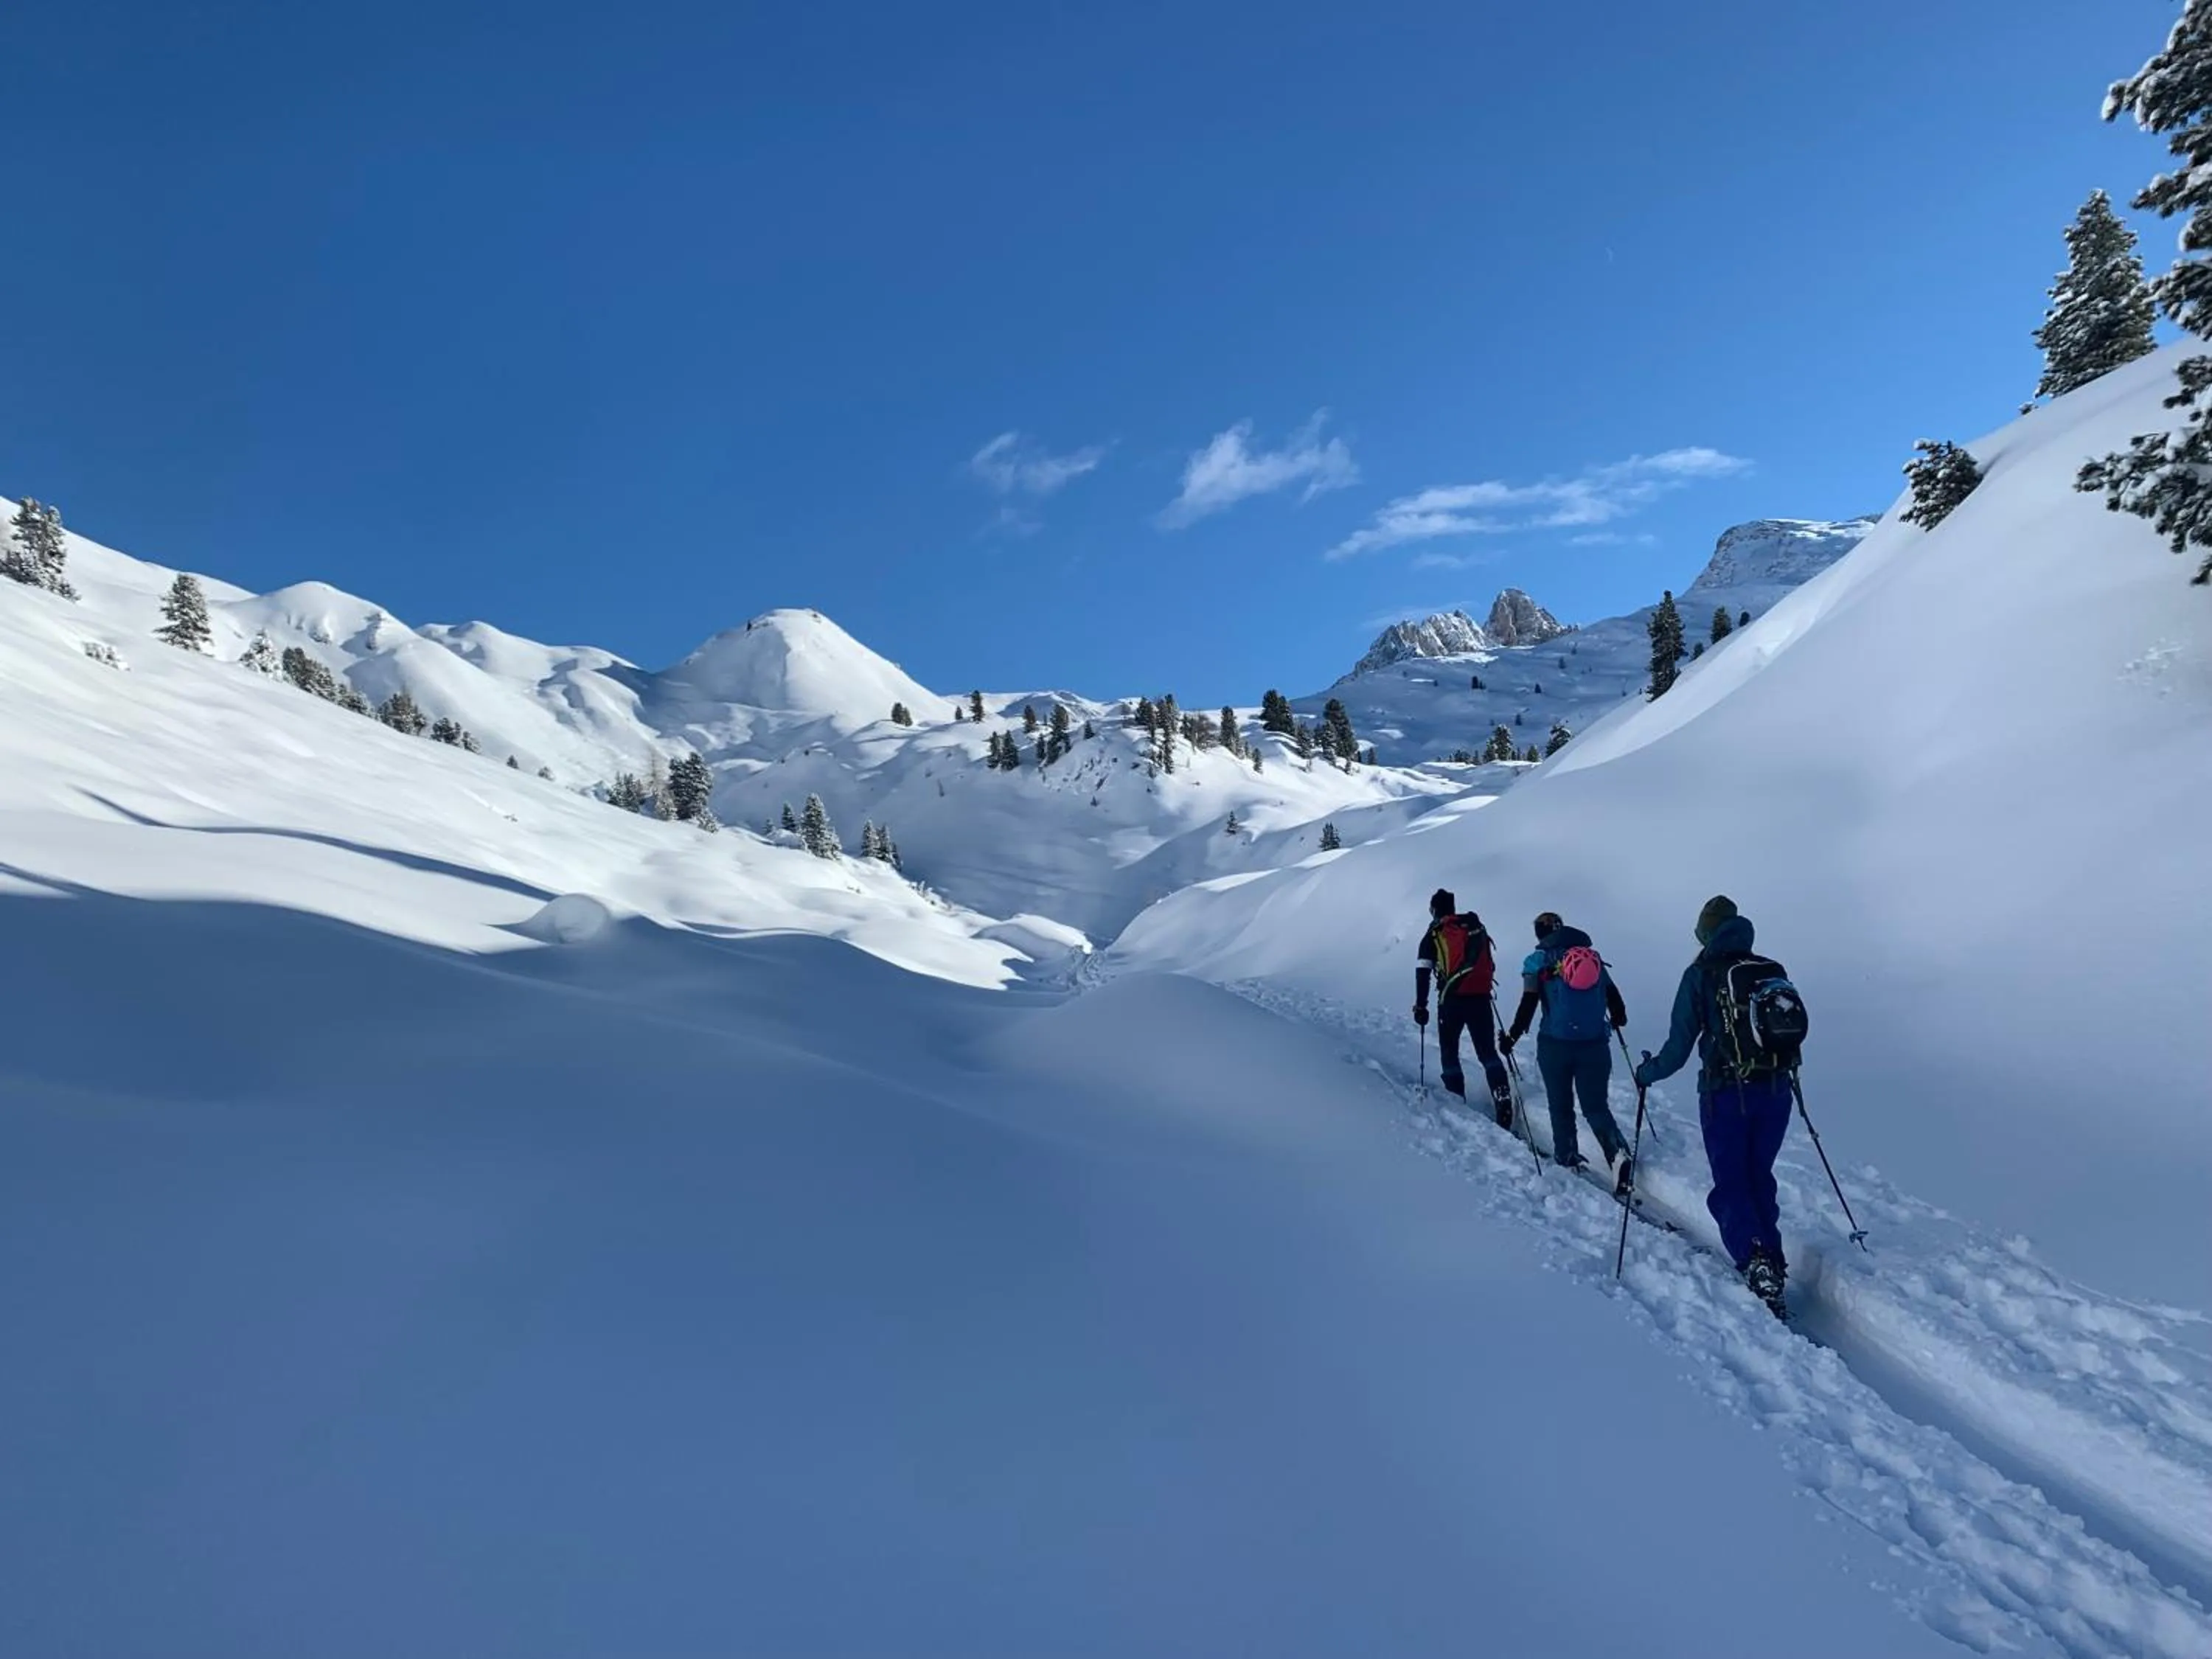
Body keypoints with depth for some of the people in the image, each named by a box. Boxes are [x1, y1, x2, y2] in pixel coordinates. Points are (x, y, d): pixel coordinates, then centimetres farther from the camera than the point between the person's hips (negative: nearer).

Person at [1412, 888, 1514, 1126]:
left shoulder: (1434, 935, 2)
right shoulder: (1476, 927, 12)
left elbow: (1423, 973, -3)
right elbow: (1491, 963, 16)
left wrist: (1420, 1006, 1)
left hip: (1451, 1000, -3)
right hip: (1481, 998, 3)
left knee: (1449, 1052, 12)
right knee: (1488, 1052, 9)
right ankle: (1502, 1096, -9)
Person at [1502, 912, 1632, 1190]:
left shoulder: (1538, 962, -2)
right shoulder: (1594, 957, 9)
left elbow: (1528, 1005, -8)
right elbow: (1613, 996, 15)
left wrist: (1513, 1036, 2)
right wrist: (1618, 1018, 35)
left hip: (1555, 1044, -2)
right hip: (1595, 1045, 3)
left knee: (1561, 1106, 14)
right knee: (1596, 1107, 8)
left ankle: (1568, 1159, 17)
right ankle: (1618, 1152, -14)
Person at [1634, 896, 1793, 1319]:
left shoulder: (1700, 975, -7)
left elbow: (1679, 1048, -8)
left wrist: (1646, 1074, 9)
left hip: (1725, 1094, -4)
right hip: (1775, 1091, 4)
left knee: (1730, 1186, 5)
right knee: (1760, 1179, 19)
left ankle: (1754, 1262, -14)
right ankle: (1773, 1263, 19)